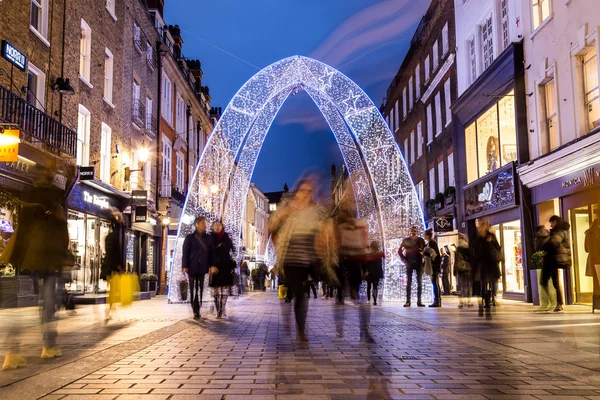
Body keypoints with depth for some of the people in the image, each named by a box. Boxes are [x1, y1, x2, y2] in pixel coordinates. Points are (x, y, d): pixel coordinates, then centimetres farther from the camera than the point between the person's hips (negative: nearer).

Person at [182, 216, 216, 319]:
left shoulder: (208, 238, 10)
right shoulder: (190, 237, 4)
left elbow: (212, 252, 9)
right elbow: (185, 252, 0)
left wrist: (212, 265, 0)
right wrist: (184, 266, -8)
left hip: (202, 267, 2)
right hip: (192, 267, -2)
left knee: (200, 290, 2)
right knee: (193, 290, -1)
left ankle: (197, 310, 8)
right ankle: (195, 310, 3)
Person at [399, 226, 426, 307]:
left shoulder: (420, 240, 7)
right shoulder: (406, 240, 6)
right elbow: (400, 251, 8)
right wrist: (405, 260, 0)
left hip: (419, 263, 1)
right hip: (409, 263, -1)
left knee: (419, 282, 1)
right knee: (409, 282, -2)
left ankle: (419, 301, 5)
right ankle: (408, 301, -2)